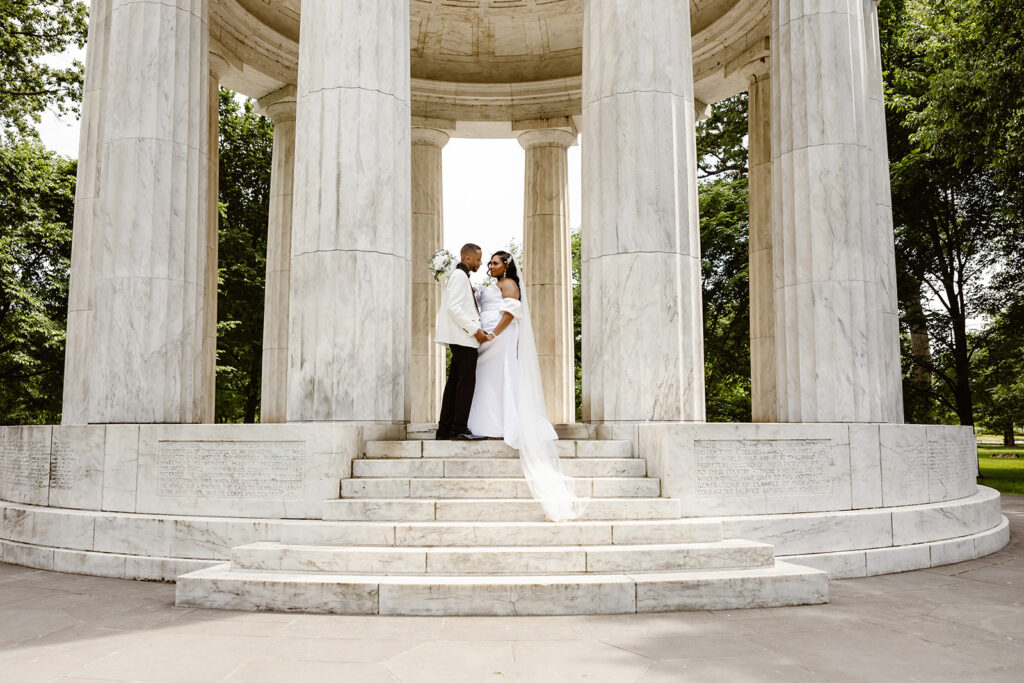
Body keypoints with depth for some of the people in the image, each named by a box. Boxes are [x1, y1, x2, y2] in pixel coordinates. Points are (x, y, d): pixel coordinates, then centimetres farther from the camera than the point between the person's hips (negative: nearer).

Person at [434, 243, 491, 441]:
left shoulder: (459, 276, 23)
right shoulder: (459, 276, -8)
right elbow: (454, 307, -18)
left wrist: (477, 330, 15)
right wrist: (475, 330, -17)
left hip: (460, 338, 10)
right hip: (463, 338, -10)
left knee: (454, 383, 9)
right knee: (466, 382, -9)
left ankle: (445, 430, 10)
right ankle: (460, 429, -8)